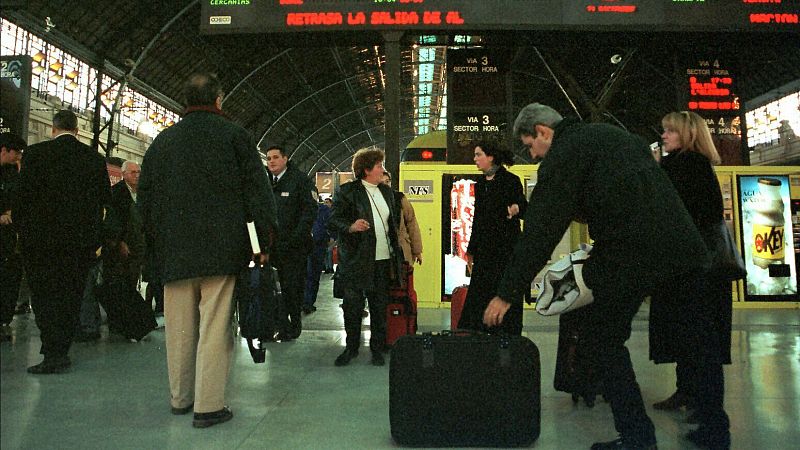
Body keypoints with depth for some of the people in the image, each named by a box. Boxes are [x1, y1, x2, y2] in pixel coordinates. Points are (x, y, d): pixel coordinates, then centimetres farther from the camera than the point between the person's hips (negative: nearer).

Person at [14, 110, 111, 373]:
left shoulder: (36, 153, -5)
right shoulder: (95, 159, 3)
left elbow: (22, 194, -6)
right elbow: (105, 198, 6)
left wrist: (21, 226, 9)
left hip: (42, 237, -3)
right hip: (82, 240, 3)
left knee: (44, 295, 3)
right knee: (71, 295, 11)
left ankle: (53, 355, -1)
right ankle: (61, 353, 17)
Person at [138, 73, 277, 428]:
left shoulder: (163, 140, 12)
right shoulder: (233, 135, 0)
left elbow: (145, 197, 15)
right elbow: (257, 189, -5)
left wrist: (153, 245, 21)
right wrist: (263, 240, -3)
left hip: (173, 249, 4)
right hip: (221, 249, -4)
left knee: (179, 328, 13)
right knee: (214, 326, -1)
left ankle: (180, 398, 26)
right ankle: (208, 405, 2)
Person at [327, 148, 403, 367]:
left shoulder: (386, 191, 15)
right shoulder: (347, 191, -4)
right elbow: (333, 221, -8)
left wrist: (396, 251, 14)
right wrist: (350, 227, -27)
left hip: (383, 260, 5)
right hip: (356, 261, -5)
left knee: (380, 306, 9)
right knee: (352, 306, 2)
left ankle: (377, 348, 21)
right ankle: (351, 347, 19)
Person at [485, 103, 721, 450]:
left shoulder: (564, 153, -3)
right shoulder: (611, 133, 23)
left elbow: (539, 230, -10)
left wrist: (508, 293, -8)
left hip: (630, 253, -8)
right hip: (683, 243, 9)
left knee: (604, 340, 6)